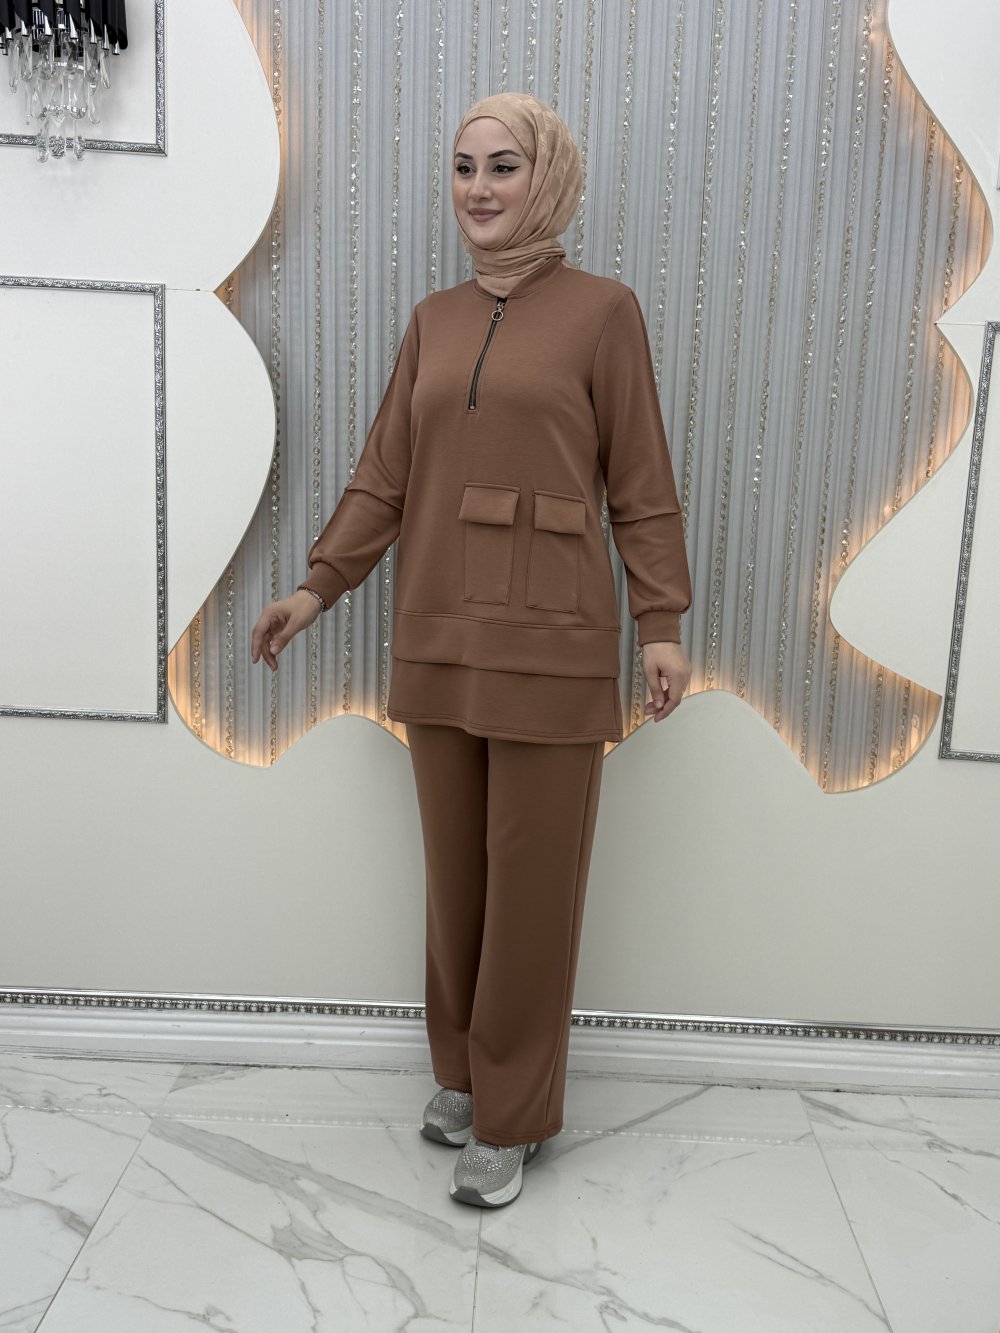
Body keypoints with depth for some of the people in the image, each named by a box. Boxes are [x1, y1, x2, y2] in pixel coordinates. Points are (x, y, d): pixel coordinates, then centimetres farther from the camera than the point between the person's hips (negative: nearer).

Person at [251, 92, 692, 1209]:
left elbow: (640, 485, -2)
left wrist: (662, 623, -7)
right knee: (454, 873, 14)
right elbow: (385, 473, 12)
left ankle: (509, 1119, 21)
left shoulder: (601, 312, -1)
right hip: (439, 637, 5)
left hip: (550, 646, -4)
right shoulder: (432, 322, 12)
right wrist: (318, 586, 6)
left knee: (532, 885, 4)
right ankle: (462, 1070, 35)